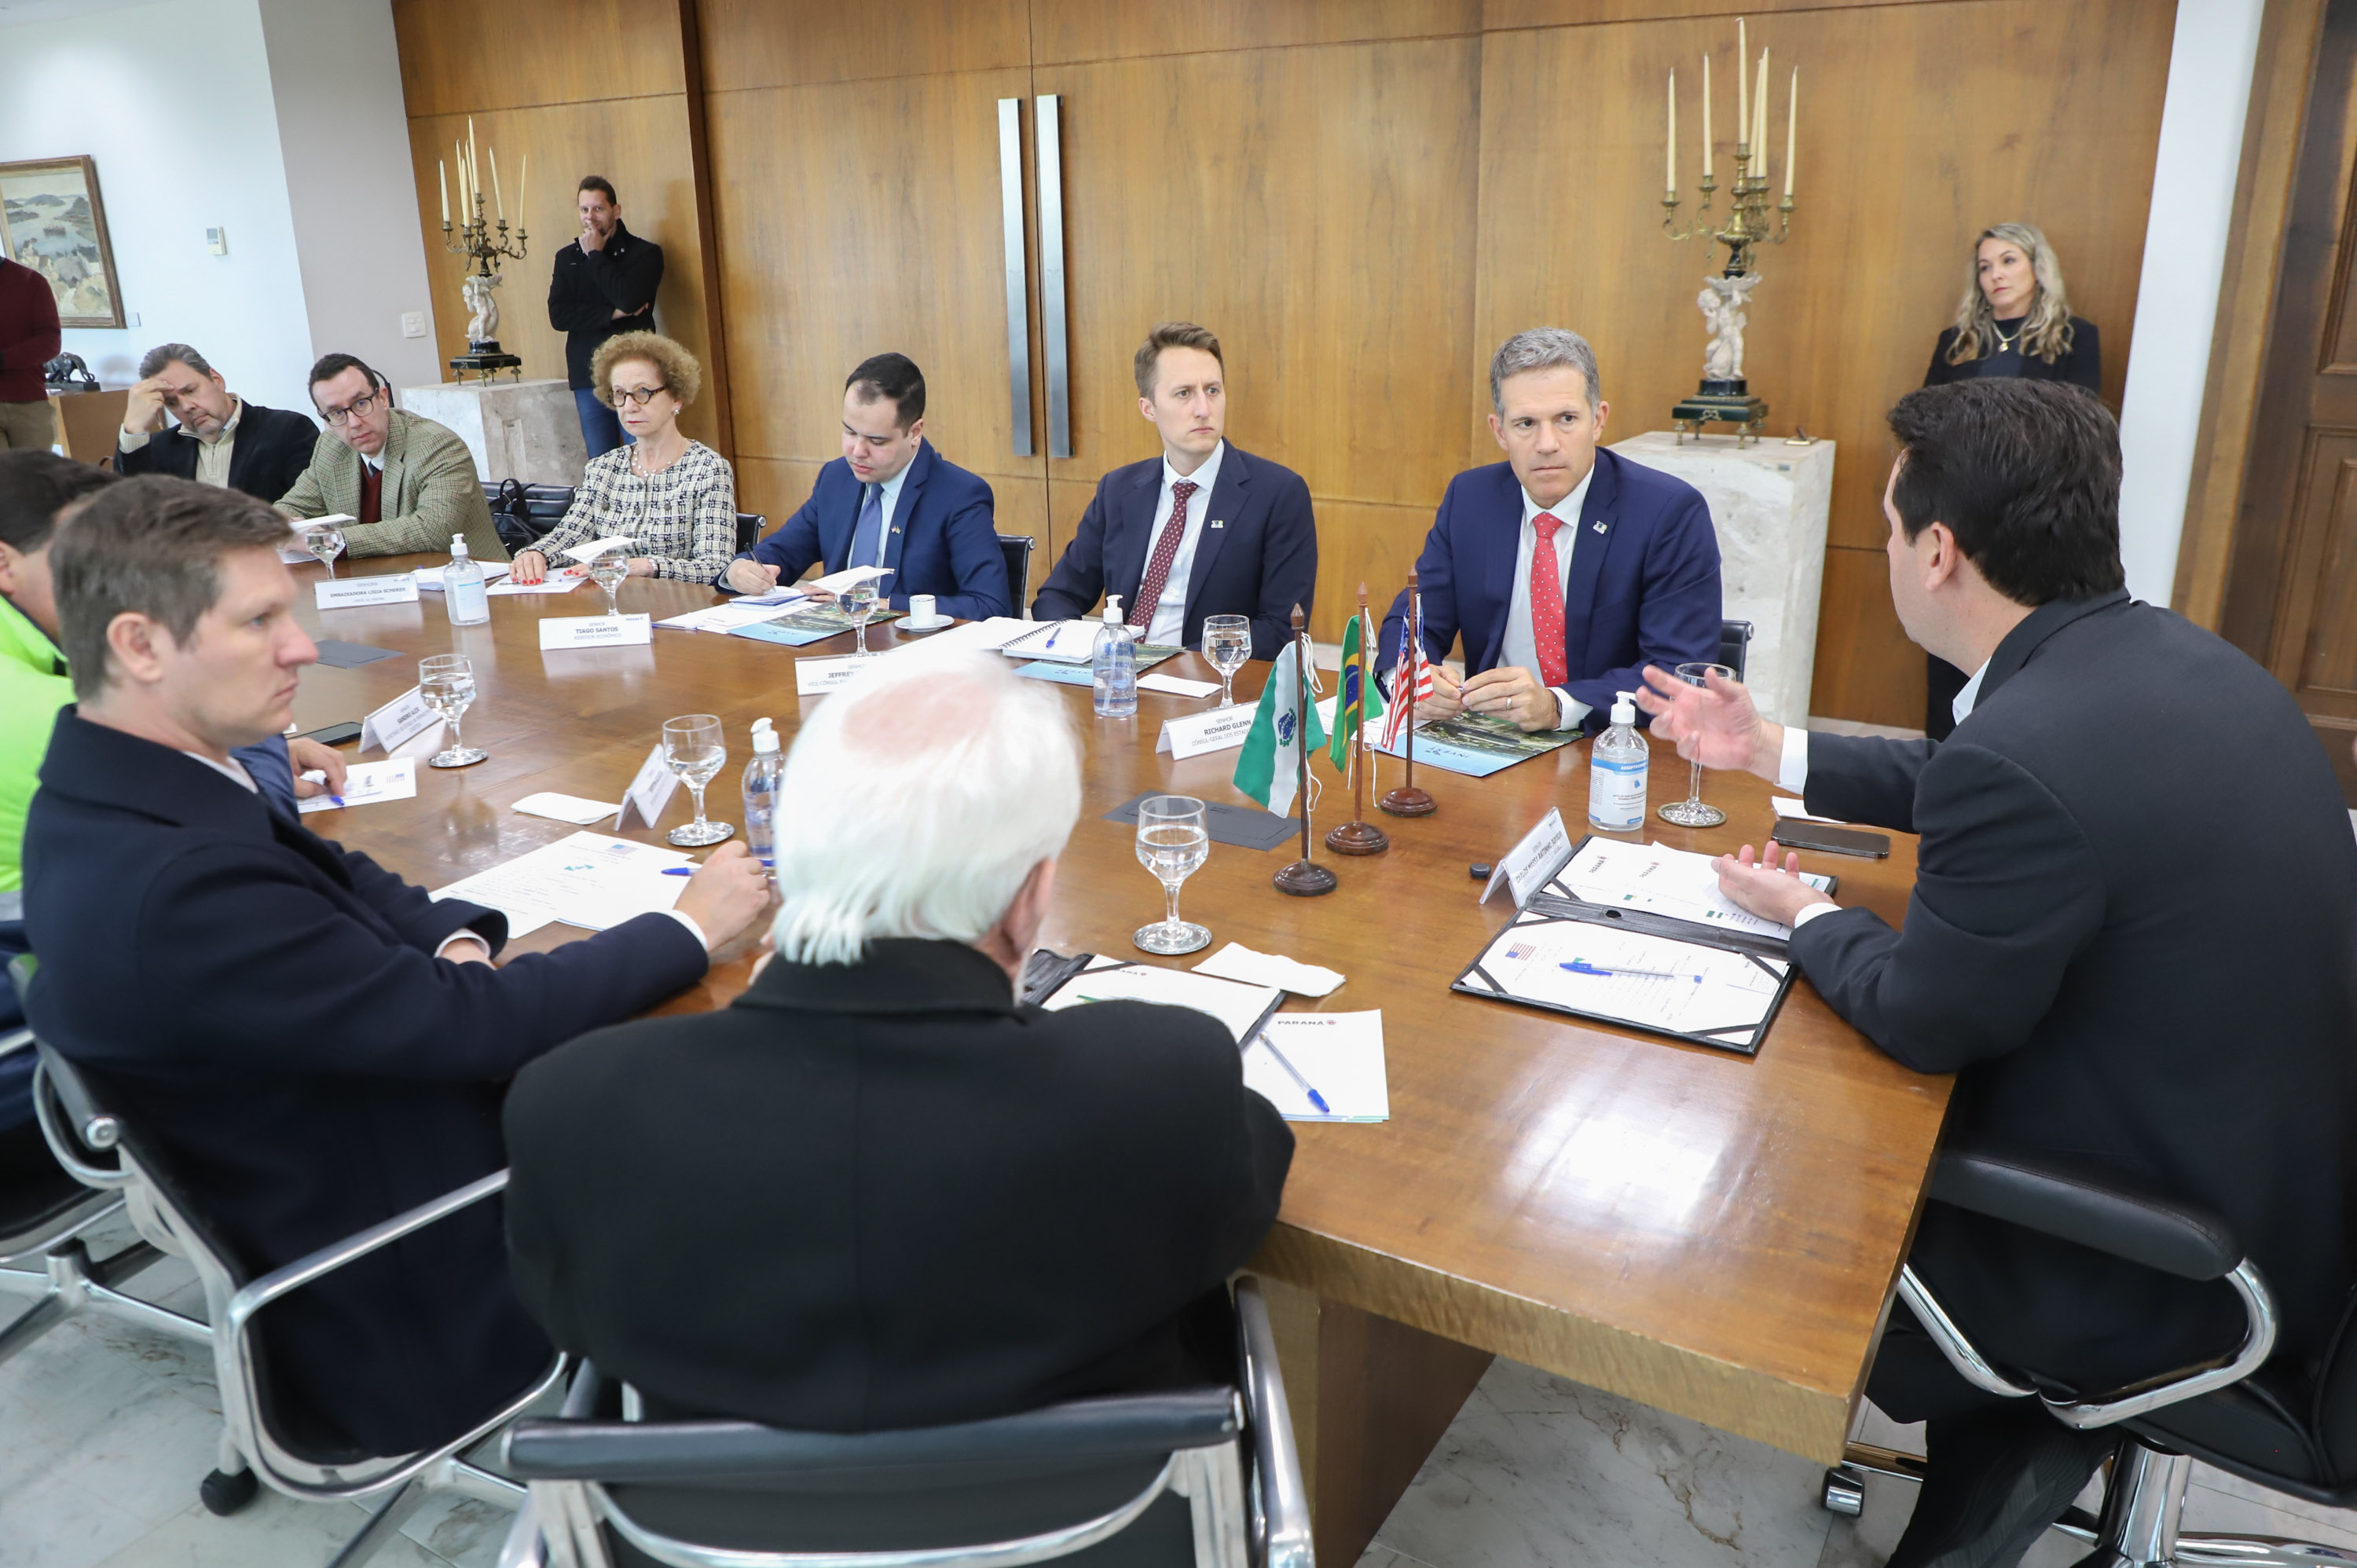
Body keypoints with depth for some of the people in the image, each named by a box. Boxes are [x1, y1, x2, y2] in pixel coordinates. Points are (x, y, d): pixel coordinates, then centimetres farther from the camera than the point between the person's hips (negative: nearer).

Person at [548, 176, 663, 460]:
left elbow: (629, 299, -17)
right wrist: (612, 314, -10)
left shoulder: (645, 253, 1)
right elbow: (558, 316, 0)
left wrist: (595, 255, -6)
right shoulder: (567, 257, 13)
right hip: (588, 380, 4)